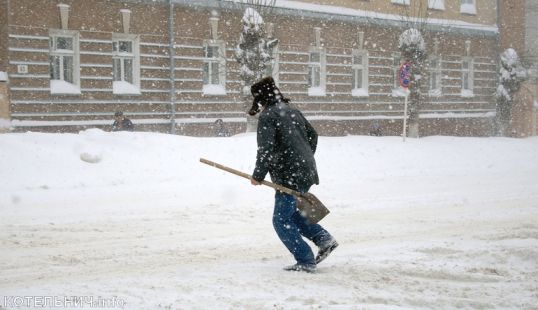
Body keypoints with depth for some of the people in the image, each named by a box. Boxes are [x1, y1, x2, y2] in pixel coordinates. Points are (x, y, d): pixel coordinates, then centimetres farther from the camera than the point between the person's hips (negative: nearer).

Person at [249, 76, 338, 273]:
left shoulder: (267, 116, -11)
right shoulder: (292, 111, 15)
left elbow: (265, 149, -19)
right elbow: (312, 135, 25)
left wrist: (258, 176, -7)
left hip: (289, 176, -9)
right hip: (307, 173, 9)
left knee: (282, 221, -1)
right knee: (290, 212, 24)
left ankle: (306, 262, -2)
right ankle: (324, 239, 15)